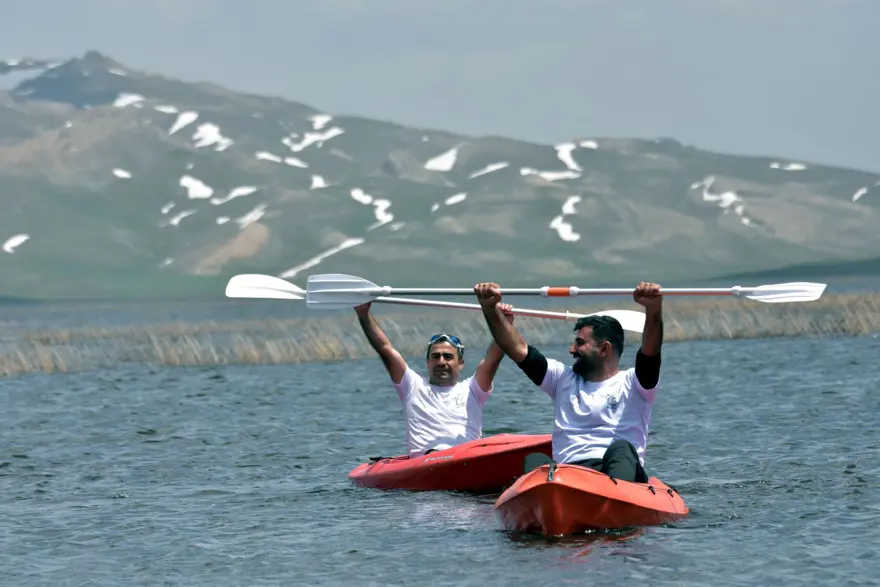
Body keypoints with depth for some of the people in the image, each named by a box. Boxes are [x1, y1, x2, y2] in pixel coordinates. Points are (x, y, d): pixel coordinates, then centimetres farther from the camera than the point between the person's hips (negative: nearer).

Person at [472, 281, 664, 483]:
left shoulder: (632, 384, 13)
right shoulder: (564, 379, 27)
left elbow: (650, 351, -8)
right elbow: (519, 349, 18)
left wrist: (654, 310, -28)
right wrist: (490, 309, 4)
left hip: (619, 474, -3)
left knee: (621, 449, -34)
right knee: (535, 460, -27)